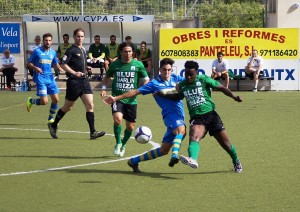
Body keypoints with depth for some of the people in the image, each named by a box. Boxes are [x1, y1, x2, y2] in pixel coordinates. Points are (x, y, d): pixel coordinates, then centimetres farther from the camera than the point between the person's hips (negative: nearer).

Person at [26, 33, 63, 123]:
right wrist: (35, 68, -19)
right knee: (44, 101, -14)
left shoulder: (53, 52, 10)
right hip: (40, 78, -5)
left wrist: (60, 68, -2)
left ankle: (51, 119, 18)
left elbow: (56, 64, 21)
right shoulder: (37, 51, -4)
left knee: (55, 99, -1)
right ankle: (30, 101, 18)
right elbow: (29, 63, 1)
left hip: (50, 78, 5)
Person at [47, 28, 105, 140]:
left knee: (90, 105, -5)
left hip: (84, 81, 6)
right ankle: (53, 125, 25)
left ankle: (93, 132, -8)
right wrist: (74, 73, -24)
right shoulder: (71, 50, -9)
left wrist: (86, 70, 13)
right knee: (68, 107, 6)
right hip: (74, 82, -6)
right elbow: (63, 64, -16)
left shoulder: (83, 50, 14)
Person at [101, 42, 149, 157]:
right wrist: (103, 88, 3)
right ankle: (118, 143, -6)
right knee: (117, 118, -26)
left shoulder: (138, 64, -1)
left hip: (131, 100, 1)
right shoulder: (115, 64, 2)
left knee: (130, 126, 7)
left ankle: (123, 145, 36)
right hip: (117, 98, -1)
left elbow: (146, 79, 8)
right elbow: (107, 76, 19)